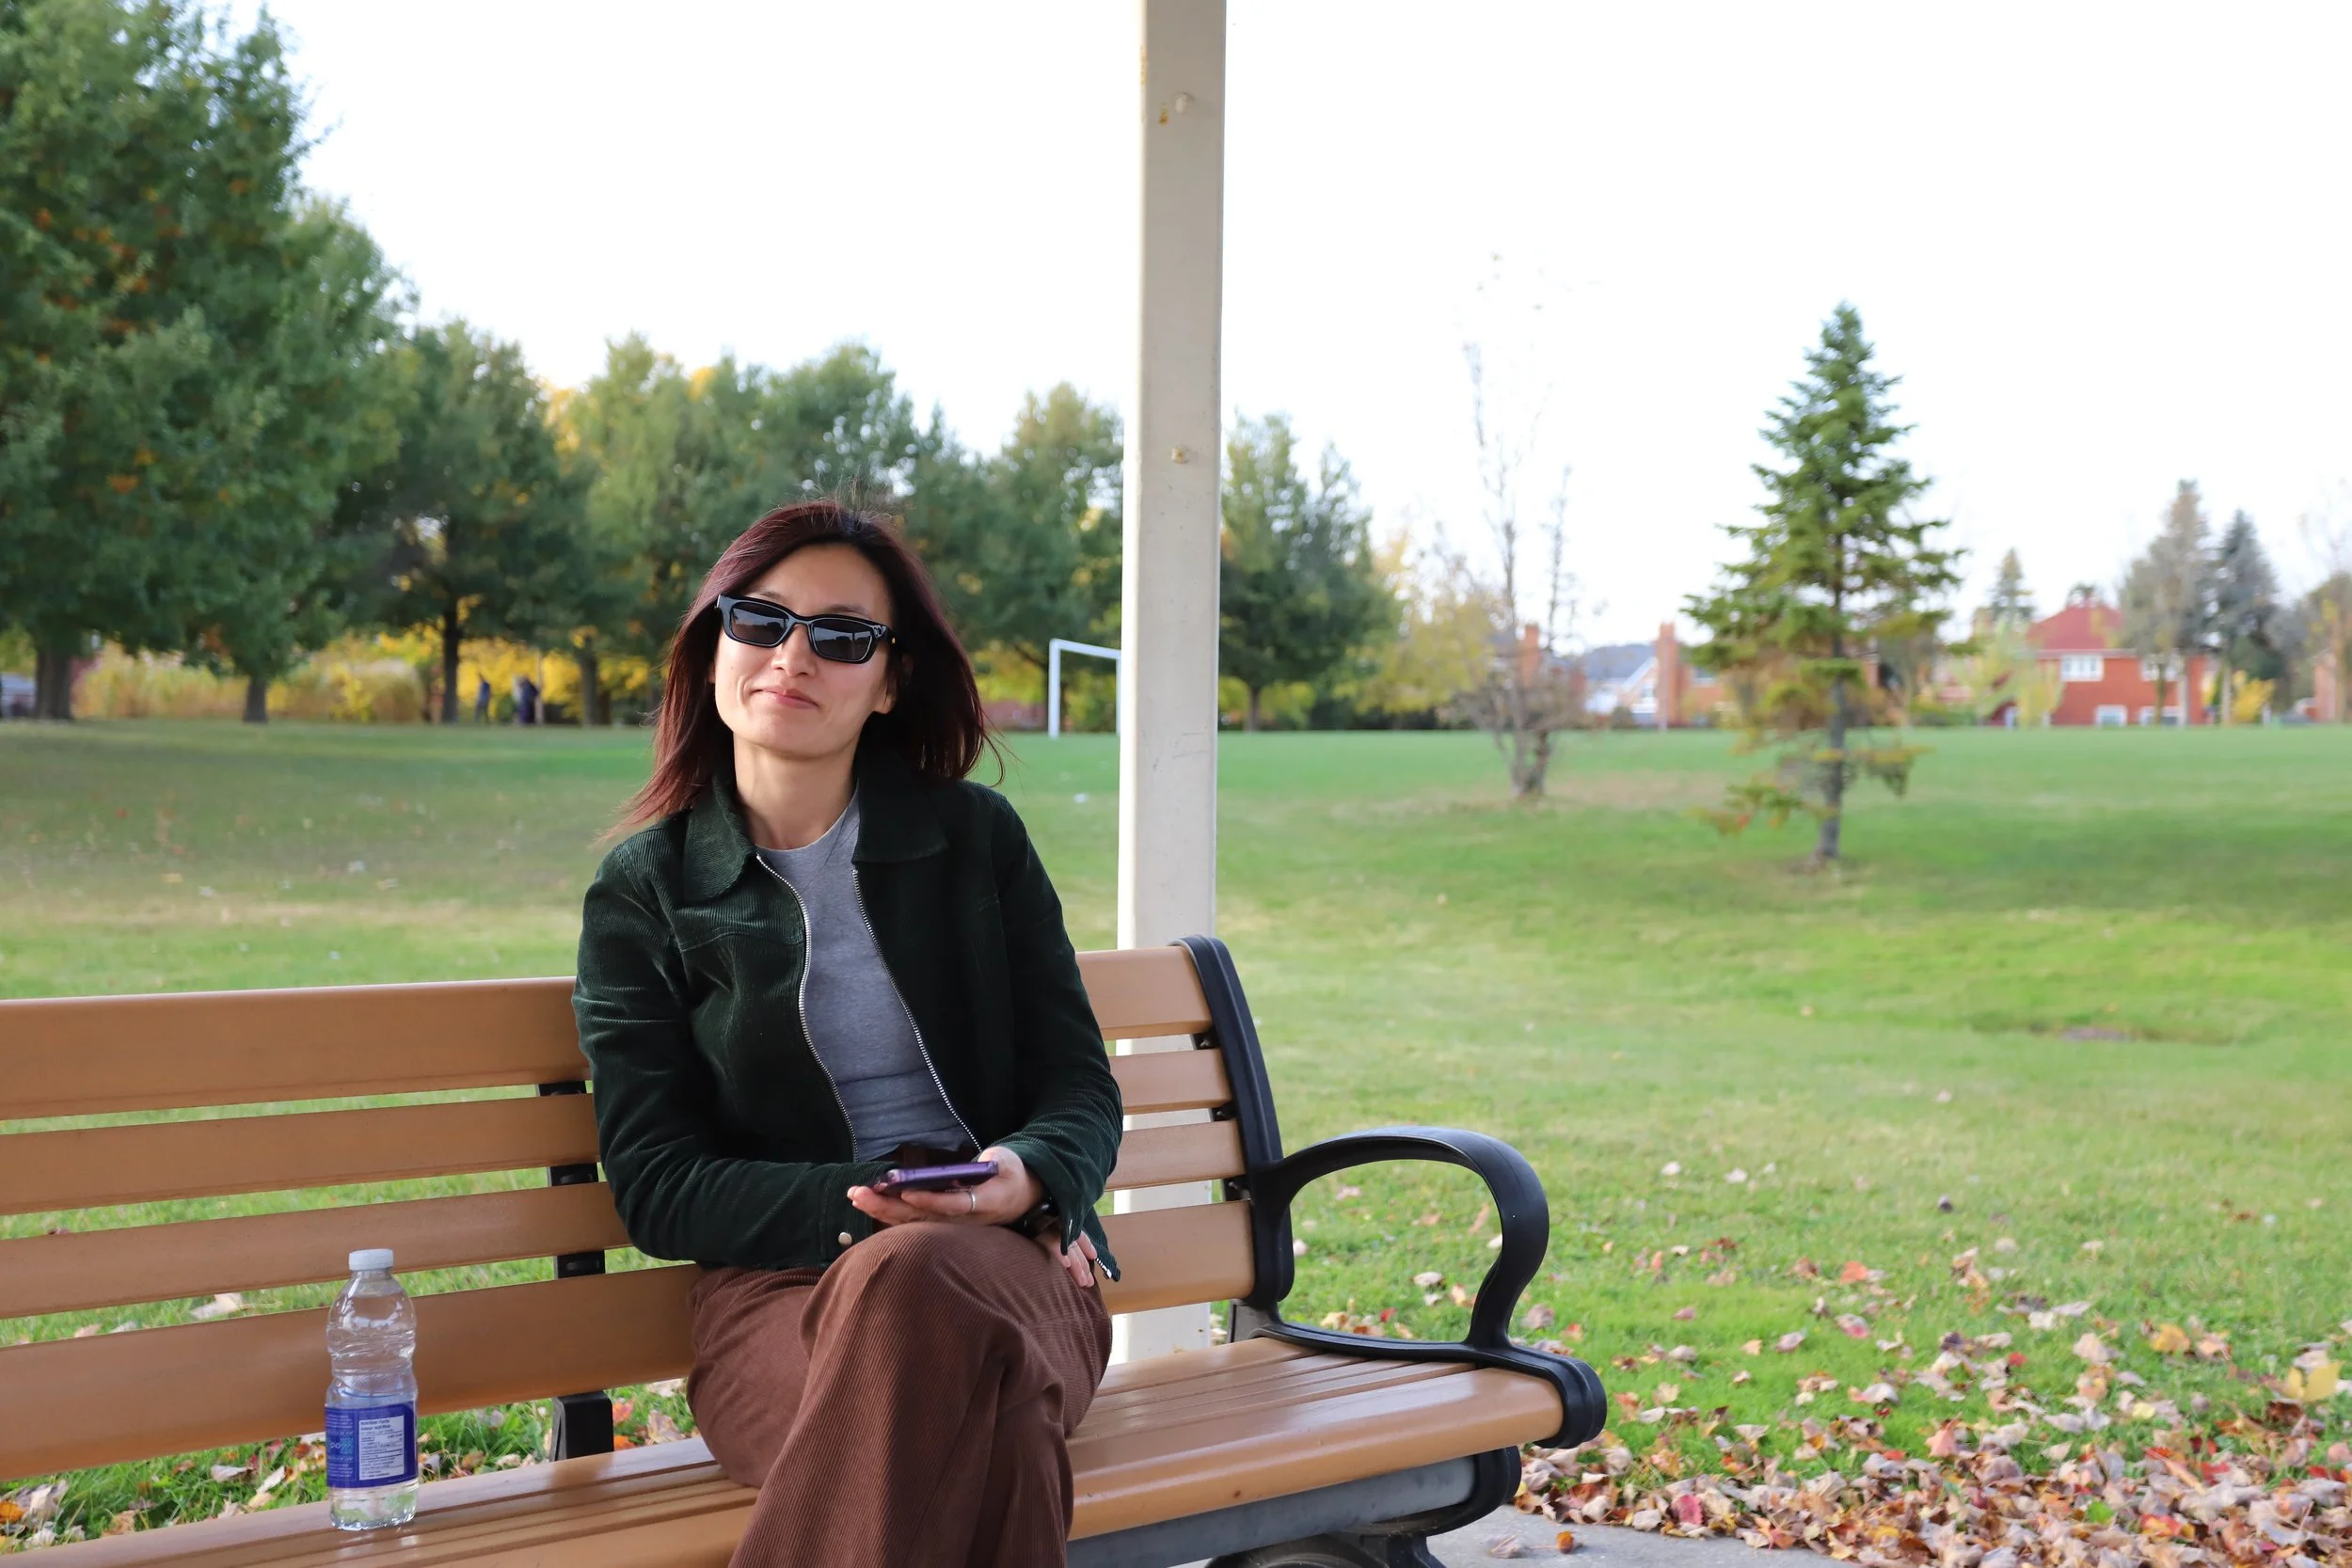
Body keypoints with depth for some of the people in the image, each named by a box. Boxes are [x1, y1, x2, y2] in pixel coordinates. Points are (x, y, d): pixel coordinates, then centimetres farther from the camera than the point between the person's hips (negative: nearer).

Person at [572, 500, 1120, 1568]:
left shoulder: (976, 838, 12)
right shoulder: (642, 894, 9)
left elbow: (1081, 1089, 10)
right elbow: (655, 1188, 2)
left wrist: (1027, 1180, -15)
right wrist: (864, 1202, -14)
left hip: (1010, 1257, 2)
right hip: (777, 1288, -1)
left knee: (920, 1282, -38)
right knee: (989, 1411, -38)